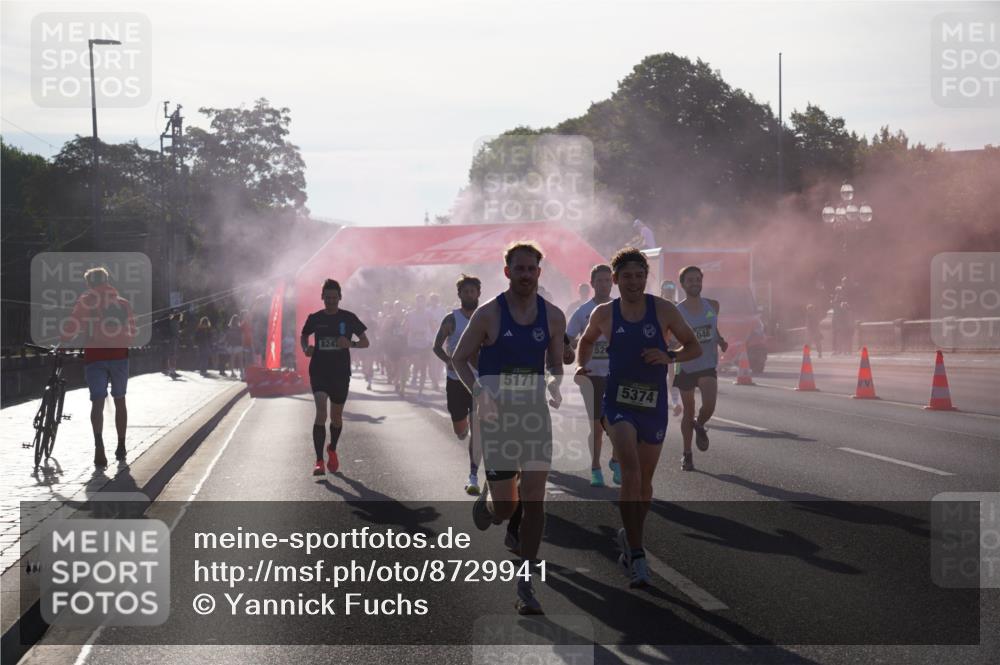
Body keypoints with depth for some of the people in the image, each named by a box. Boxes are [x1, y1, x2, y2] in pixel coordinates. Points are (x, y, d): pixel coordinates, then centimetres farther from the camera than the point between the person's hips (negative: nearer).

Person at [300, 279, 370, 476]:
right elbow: (303, 337, 20)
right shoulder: (314, 318, 3)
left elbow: (365, 342, 4)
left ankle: (332, 451, 40)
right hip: (318, 371, -1)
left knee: (336, 417, 12)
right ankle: (319, 461, -17)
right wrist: (306, 348, -3)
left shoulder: (348, 318, 0)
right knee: (321, 412, -17)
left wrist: (350, 344, -17)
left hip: (341, 373, 1)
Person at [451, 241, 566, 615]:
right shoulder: (489, 314, -6)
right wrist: (477, 390, -15)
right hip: (496, 413, -2)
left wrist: (555, 384, -7)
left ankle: (525, 586, 3)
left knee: (534, 498, -7)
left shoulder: (553, 317, 3)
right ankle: (489, 499, 38)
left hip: (536, 412, 2)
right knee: (504, 506, -3)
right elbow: (460, 358, 3)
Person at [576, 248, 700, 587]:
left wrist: (669, 356, -16)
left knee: (644, 479, 11)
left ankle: (630, 540, 36)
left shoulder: (663, 310, -1)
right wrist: (582, 365, 4)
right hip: (618, 402, -2)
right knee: (630, 470, -22)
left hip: (654, 405, 2)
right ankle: (636, 554, -22)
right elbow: (587, 340, 23)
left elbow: (695, 347, 4)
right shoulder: (604, 314, 2)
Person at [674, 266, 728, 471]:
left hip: (708, 366, 1)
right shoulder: (676, 312, -8)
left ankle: (699, 426, 17)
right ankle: (687, 454, 24)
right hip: (686, 367, -1)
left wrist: (721, 341, 3)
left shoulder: (713, 306, 2)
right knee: (688, 412, 7)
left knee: (709, 406, -19)